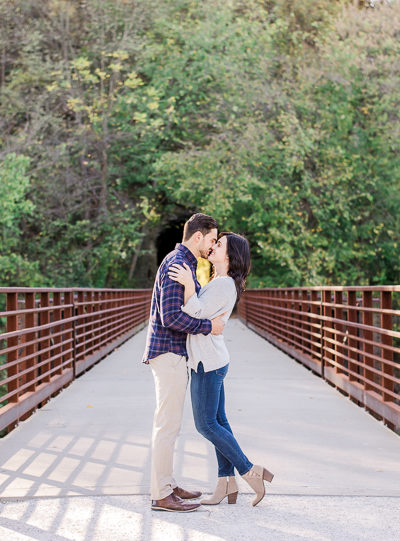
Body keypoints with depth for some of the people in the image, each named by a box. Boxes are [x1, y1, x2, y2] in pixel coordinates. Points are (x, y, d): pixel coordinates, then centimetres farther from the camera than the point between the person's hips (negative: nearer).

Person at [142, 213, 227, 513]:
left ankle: (167, 485, 22)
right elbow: (171, 317, -24)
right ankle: (161, 495, -2)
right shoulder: (176, 265, -17)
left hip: (176, 354, 11)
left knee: (169, 423, 14)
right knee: (168, 424, -7)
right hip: (169, 353, -11)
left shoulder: (185, 264, 17)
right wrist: (208, 326, -18)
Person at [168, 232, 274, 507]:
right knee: (218, 421, 10)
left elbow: (194, 315, -22)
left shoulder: (224, 284, -17)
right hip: (212, 360, 10)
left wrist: (189, 285, -32)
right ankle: (227, 484, 14)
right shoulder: (219, 282, 14)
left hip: (209, 362, -10)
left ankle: (250, 471, 1)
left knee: (206, 424, -4)